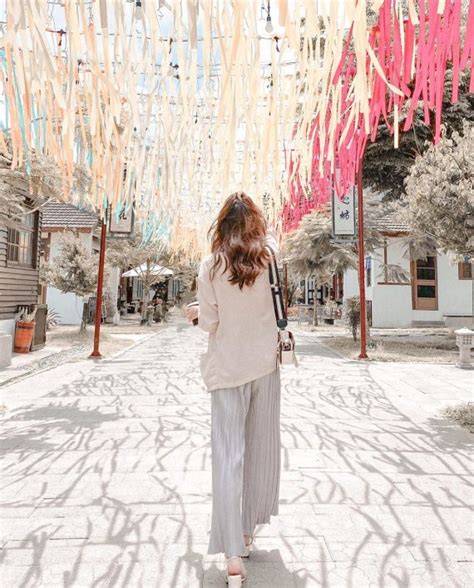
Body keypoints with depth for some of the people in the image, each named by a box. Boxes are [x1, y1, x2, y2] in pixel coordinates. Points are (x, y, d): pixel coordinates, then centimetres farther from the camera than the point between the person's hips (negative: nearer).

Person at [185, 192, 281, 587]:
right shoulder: (268, 256, -3)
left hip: (228, 369, -2)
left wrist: (197, 313, 14)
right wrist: (252, 213, 30)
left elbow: (209, 323, -5)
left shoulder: (210, 267, -8)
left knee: (228, 457, 2)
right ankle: (247, 532, 33)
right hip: (265, 364, 3)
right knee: (261, 449, 16)